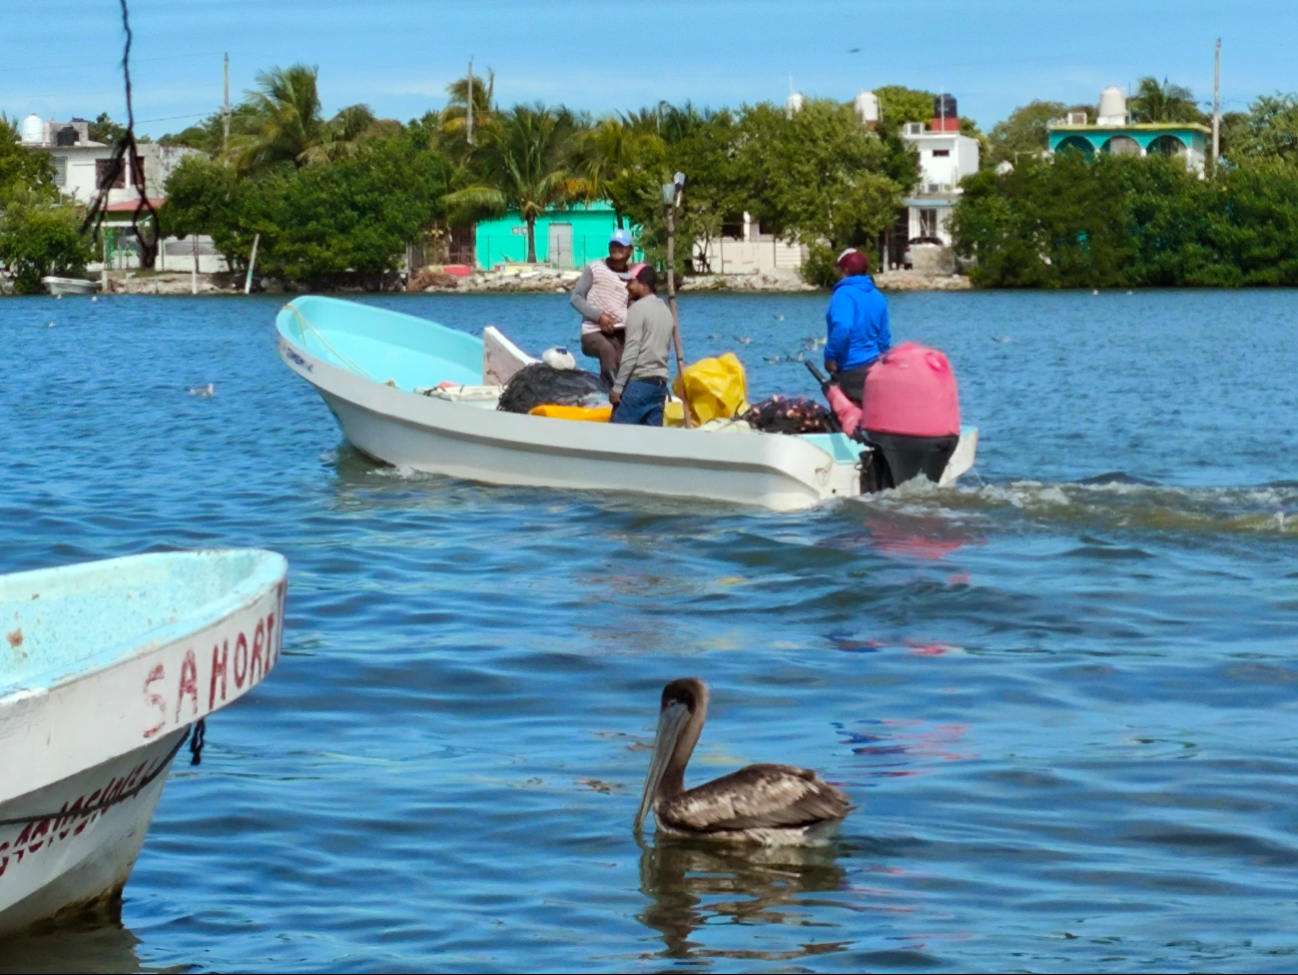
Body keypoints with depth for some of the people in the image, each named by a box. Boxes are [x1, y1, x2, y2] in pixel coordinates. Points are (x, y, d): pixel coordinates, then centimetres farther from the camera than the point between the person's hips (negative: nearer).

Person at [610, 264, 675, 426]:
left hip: (639, 382, -8)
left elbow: (631, 352, -14)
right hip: (660, 382, 8)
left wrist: (617, 386, -13)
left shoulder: (638, 308, -8)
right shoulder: (665, 310, 17)